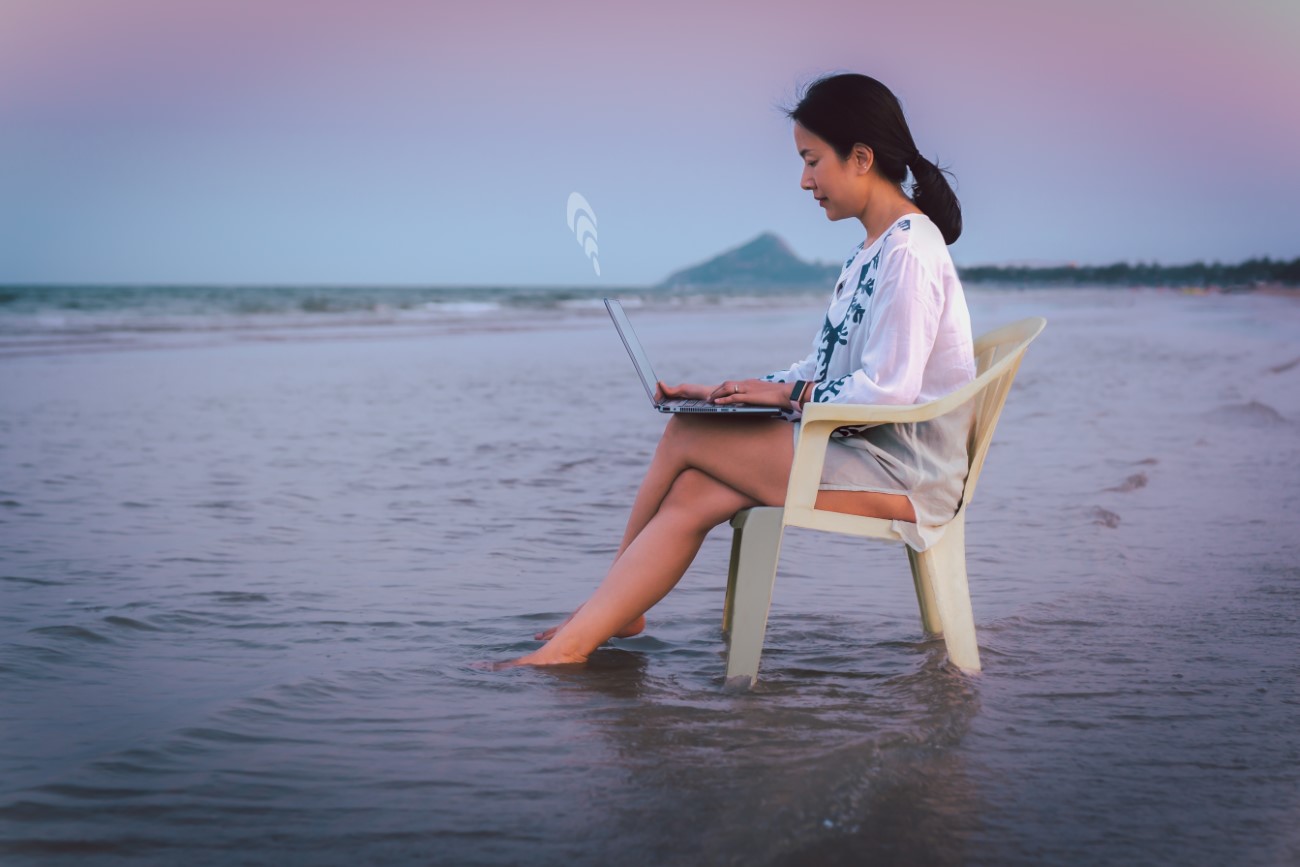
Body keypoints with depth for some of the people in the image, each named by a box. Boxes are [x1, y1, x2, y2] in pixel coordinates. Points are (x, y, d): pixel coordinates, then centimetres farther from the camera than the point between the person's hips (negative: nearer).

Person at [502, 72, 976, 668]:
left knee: (685, 435, -10)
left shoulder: (909, 251, -15)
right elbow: (828, 369, 17)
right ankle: (575, 641, -9)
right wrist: (726, 393, 6)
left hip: (901, 473, -9)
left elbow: (888, 390, -21)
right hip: (866, 451, 9)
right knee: (693, 495, -9)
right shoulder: (872, 253, 17)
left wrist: (788, 394, -9)